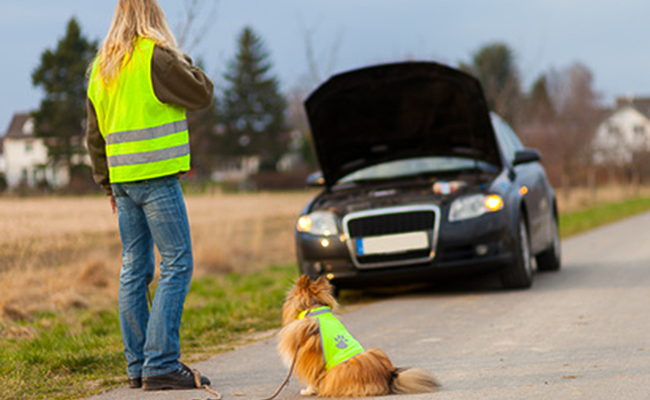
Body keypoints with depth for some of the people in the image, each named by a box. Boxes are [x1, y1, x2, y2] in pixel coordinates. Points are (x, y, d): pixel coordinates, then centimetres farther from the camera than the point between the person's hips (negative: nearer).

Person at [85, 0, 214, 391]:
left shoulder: (101, 69, 14)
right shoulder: (156, 57, -10)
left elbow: (95, 135, 17)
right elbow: (202, 95, -3)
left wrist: (107, 183, 23)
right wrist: (184, 63, 11)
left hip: (123, 180, 8)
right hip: (157, 178, -8)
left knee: (134, 271, 10)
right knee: (177, 267, -5)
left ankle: (138, 365, 12)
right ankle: (162, 365, -10)